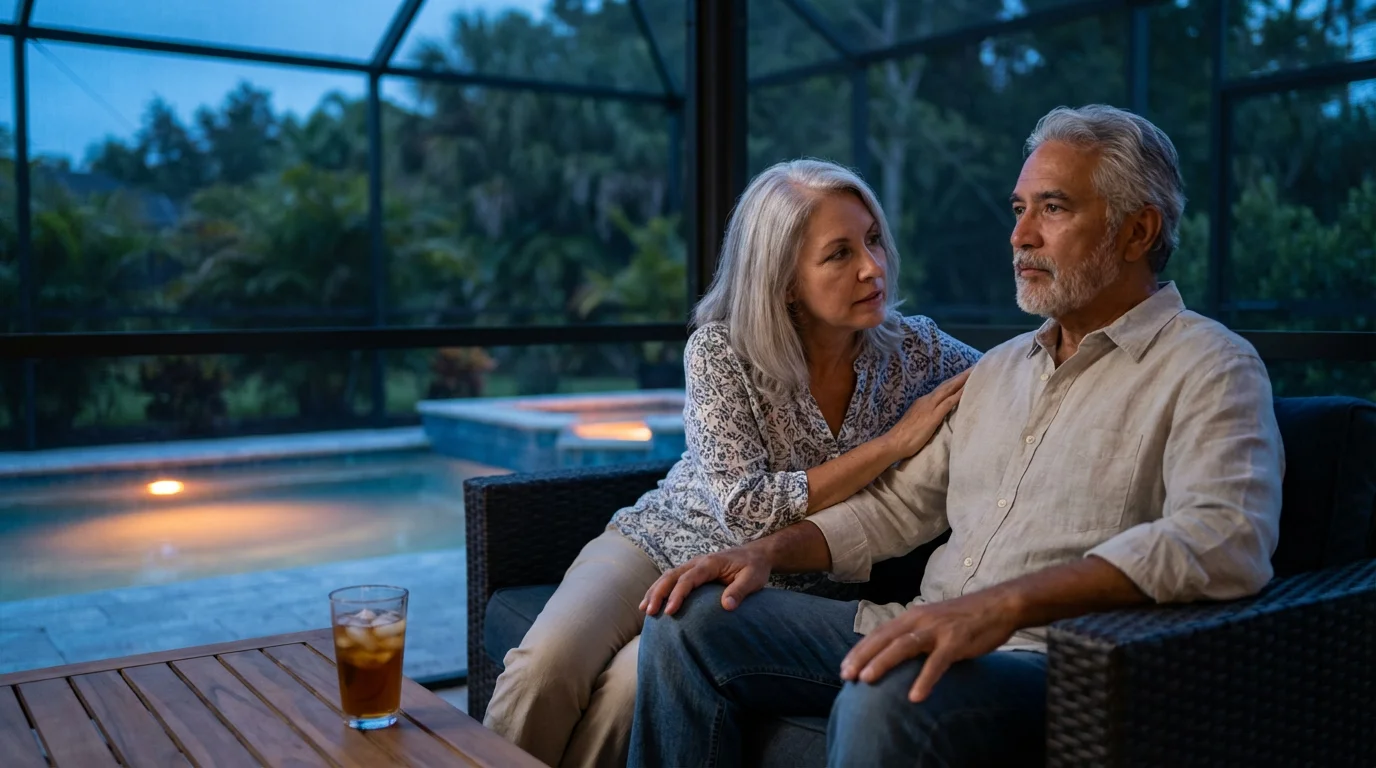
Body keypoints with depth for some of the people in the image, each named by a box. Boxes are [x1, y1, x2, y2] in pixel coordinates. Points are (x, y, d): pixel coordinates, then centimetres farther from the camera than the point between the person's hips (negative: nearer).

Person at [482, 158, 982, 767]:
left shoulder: (913, 349, -8)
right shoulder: (718, 351, -16)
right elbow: (748, 509, -21)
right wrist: (893, 443, -22)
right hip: (663, 540, 0)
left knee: (634, 682, -27)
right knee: (547, 666, -26)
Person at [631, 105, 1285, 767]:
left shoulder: (1209, 366, -4)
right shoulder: (1000, 368, 21)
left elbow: (1225, 541, -23)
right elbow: (899, 505, 23)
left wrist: (1005, 604, -34)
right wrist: (770, 552, 6)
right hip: (931, 638, 7)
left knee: (886, 700, -38)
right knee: (690, 619, -5)